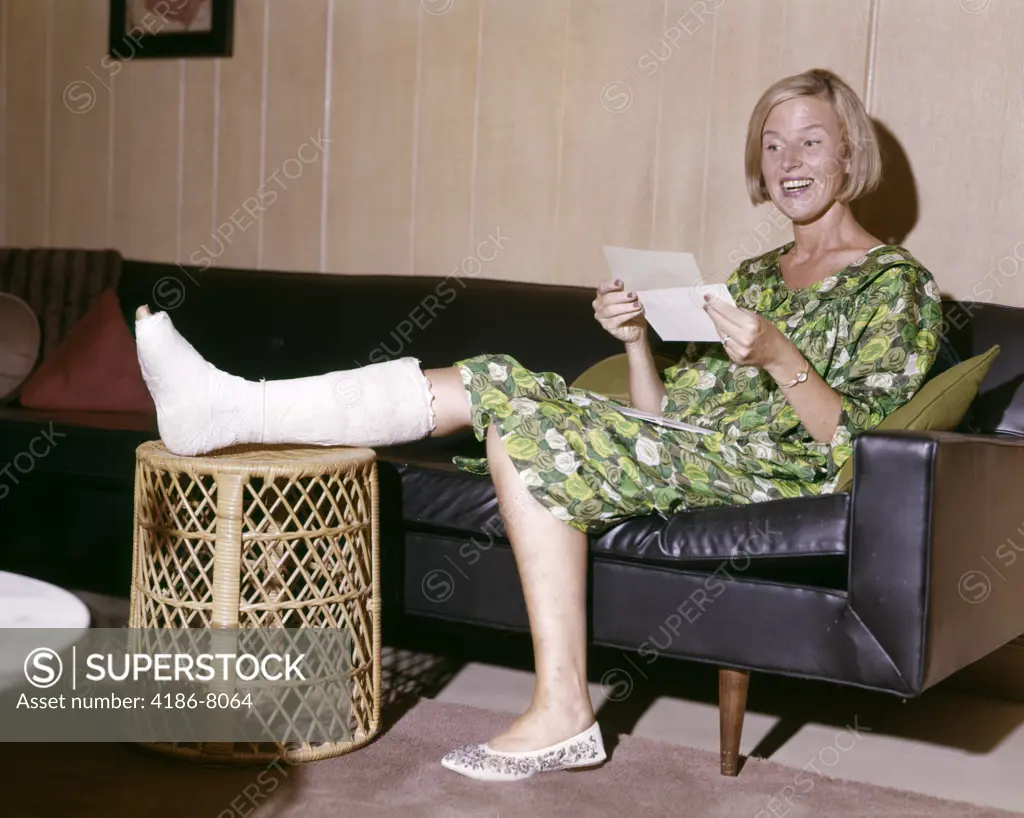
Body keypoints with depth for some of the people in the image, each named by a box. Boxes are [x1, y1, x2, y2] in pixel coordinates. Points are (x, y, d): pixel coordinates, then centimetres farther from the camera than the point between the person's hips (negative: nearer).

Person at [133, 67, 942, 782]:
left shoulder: (897, 282, 2)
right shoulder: (755, 275, 22)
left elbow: (852, 443, -9)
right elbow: (667, 416, 15)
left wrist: (779, 356, -23)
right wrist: (637, 336, -3)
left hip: (779, 476, -6)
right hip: (689, 460, 6)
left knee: (527, 420, -24)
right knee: (492, 382, -13)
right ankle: (230, 410, -14)